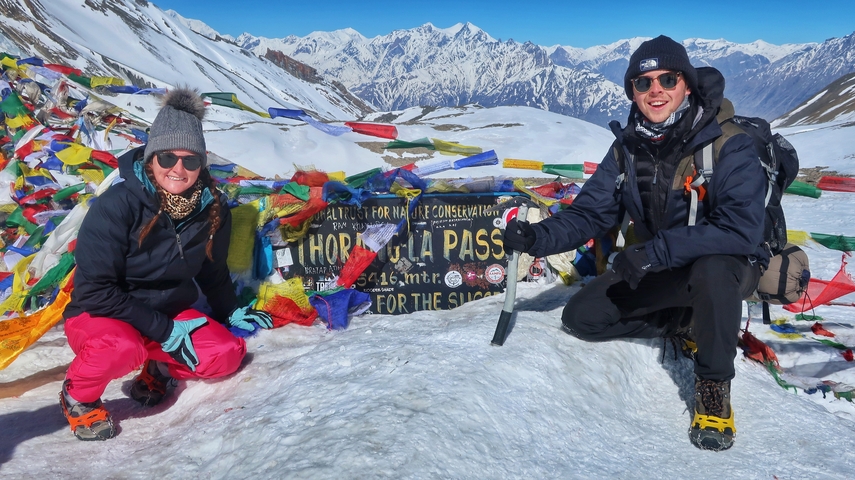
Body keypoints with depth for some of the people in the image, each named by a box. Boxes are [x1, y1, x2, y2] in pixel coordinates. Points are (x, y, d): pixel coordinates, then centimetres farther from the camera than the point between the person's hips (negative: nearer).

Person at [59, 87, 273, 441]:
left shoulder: (212, 207, -9)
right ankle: (78, 395, -4)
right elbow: (94, 290, -23)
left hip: (170, 313, 5)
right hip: (98, 316, -4)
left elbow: (213, 270, 11)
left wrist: (231, 313, 10)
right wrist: (164, 331, -24)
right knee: (122, 348, -38)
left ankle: (159, 366, 12)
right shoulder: (118, 204, -24)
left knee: (228, 354, -17)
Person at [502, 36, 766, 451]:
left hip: (728, 265, -5)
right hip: (659, 269, 6)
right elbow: (590, 214, -6)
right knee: (581, 317, -5)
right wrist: (538, 237, -24)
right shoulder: (628, 148, -5)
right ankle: (690, 322, 10)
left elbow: (742, 229, -33)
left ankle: (713, 385, -15)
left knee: (712, 269, -41)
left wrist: (656, 250, -40)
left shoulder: (729, 144, -22)